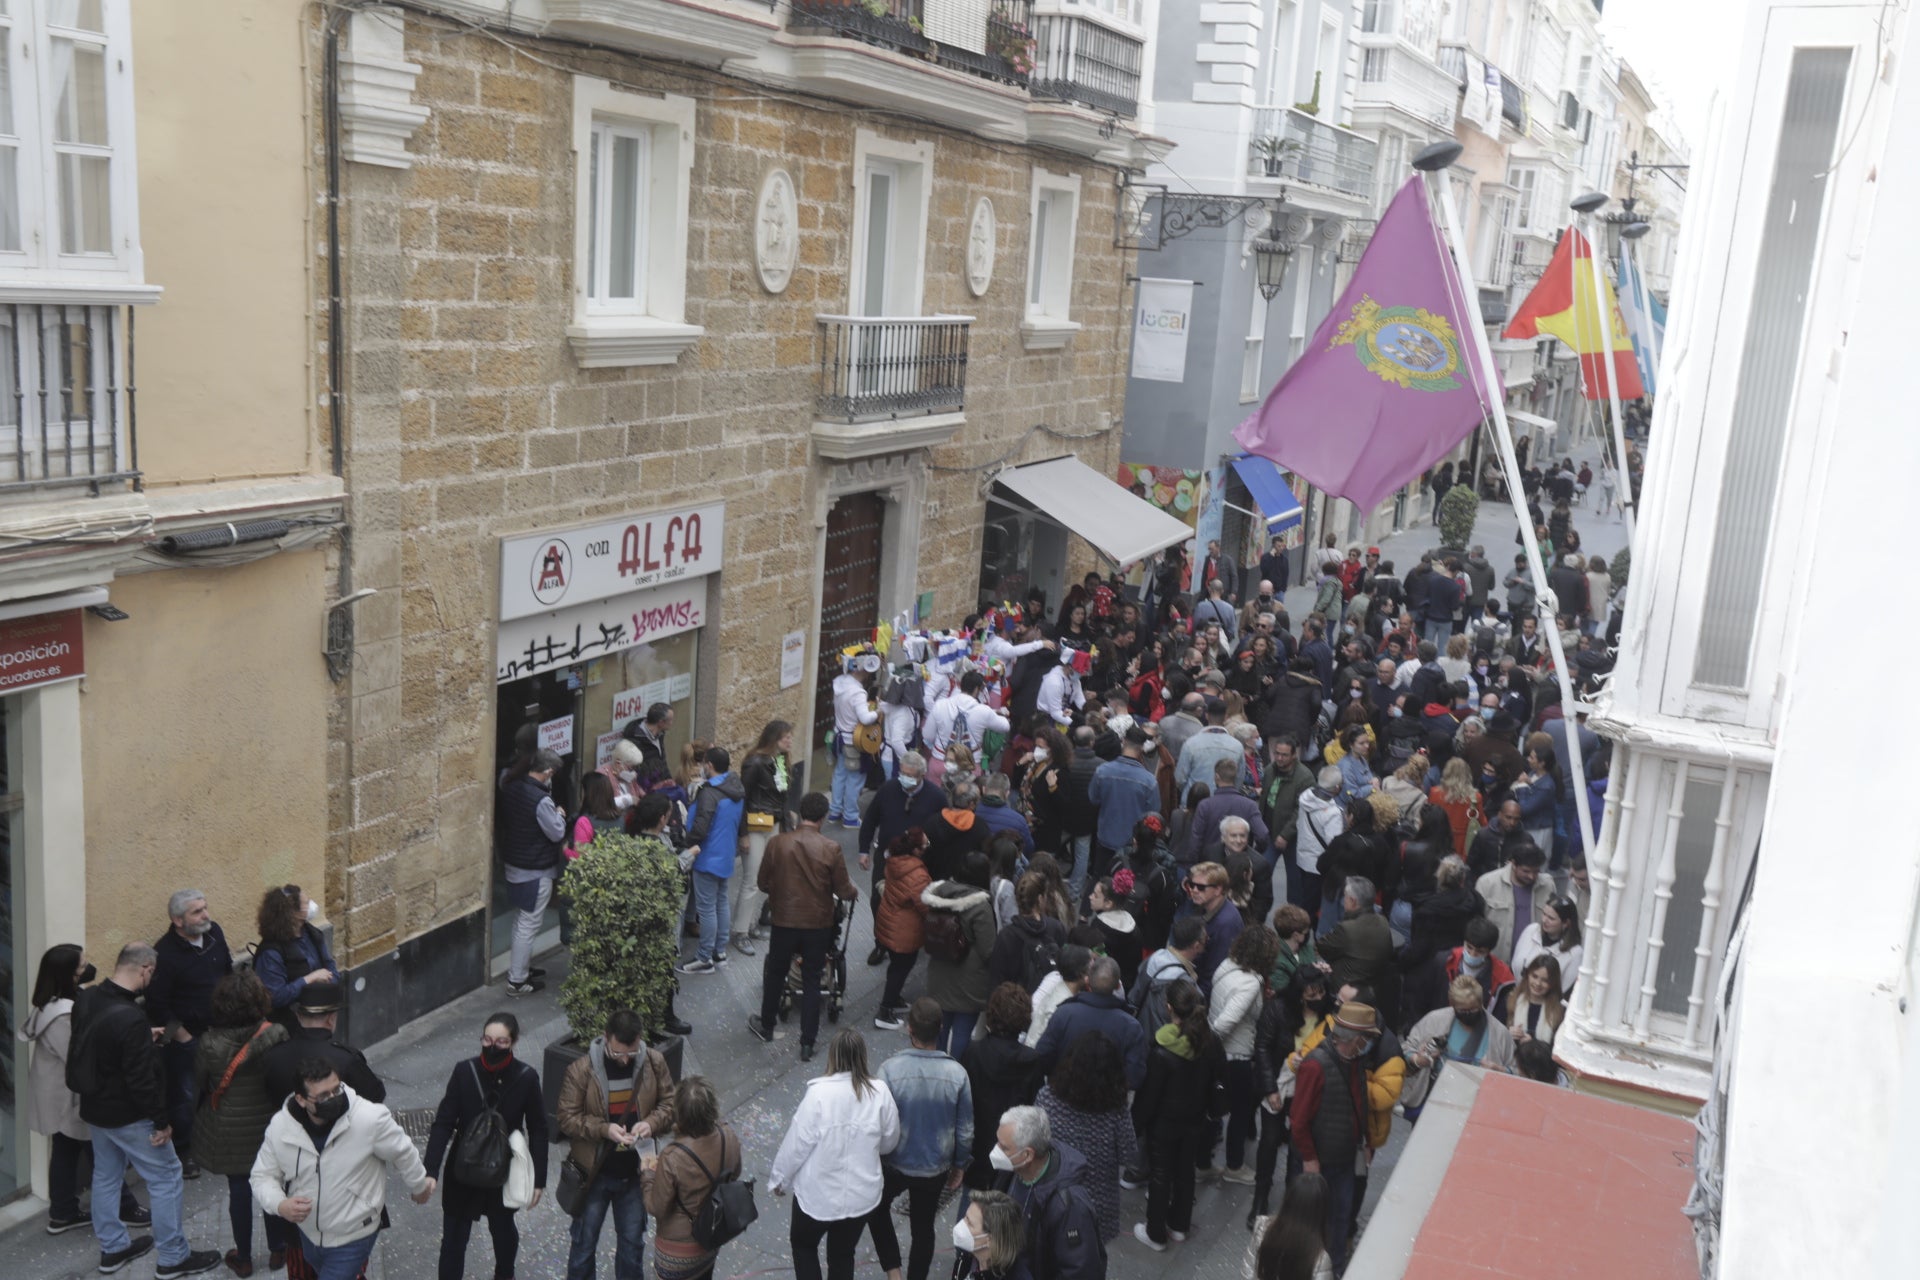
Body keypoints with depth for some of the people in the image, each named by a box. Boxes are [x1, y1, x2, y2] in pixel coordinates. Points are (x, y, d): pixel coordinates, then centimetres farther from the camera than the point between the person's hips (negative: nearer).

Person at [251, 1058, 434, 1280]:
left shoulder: (370, 1119, -30)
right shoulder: (280, 1126, -19)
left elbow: (402, 1153, -12)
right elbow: (263, 1176, -4)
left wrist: (419, 1186, 5)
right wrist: (280, 1204, -25)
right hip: (308, 1234, 5)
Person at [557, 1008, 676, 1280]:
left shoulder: (654, 1062, -11)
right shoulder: (581, 1070, -19)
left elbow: (670, 1102, 0)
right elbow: (565, 1117, -14)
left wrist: (652, 1122, -21)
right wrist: (604, 1129, -27)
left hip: (635, 1171, 2)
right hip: (594, 1172, -2)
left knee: (633, 1241, 18)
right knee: (584, 1240, 14)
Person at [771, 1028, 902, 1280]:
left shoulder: (820, 1093, -24)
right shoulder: (880, 1092, -14)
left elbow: (797, 1143, -16)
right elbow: (890, 1141, 1)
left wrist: (780, 1179, 2)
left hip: (819, 1194, -3)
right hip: (862, 1194, 3)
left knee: (803, 1244, 25)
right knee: (843, 1255, 23)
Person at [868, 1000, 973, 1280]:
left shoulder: (890, 1069, -25)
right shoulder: (957, 1073, -18)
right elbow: (965, 1130, -7)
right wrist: (960, 1165, 10)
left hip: (895, 1164, -1)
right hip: (936, 1168, 1)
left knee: (877, 1208, 27)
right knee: (923, 1228, 22)